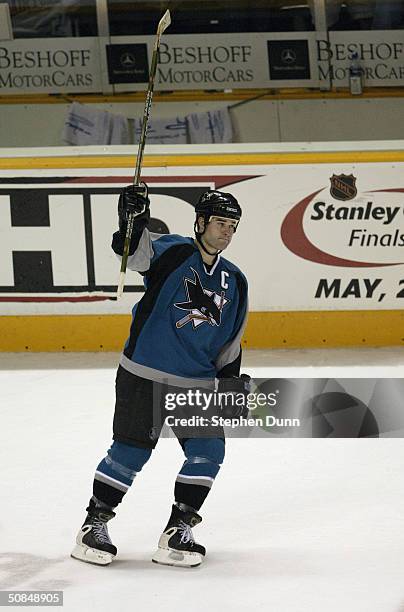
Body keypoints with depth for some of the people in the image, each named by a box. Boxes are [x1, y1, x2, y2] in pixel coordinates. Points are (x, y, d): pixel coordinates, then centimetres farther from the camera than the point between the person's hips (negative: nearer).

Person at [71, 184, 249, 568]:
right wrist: (134, 218, -41)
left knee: (208, 451, -6)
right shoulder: (172, 252, -5)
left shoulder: (234, 282, 11)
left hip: (196, 383, 5)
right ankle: (93, 525, 10)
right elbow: (136, 252, -23)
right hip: (144, 375, -5)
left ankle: (177, 533, 4)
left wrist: (231, 379, 10)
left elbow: (230, 340, 20)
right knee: (131, 450, -4)